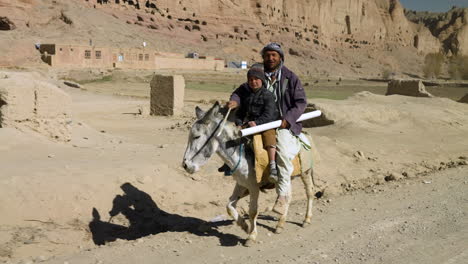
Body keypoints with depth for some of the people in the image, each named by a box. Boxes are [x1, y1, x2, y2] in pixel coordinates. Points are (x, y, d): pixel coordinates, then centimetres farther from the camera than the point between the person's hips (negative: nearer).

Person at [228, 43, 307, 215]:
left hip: (284, 124, -5)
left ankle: (283, 194, -22)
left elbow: (301, 102, -2)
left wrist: (288, 119, -16)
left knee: (283, 151, -29)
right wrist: (235, 100, -20)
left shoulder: (290, 78, 2)